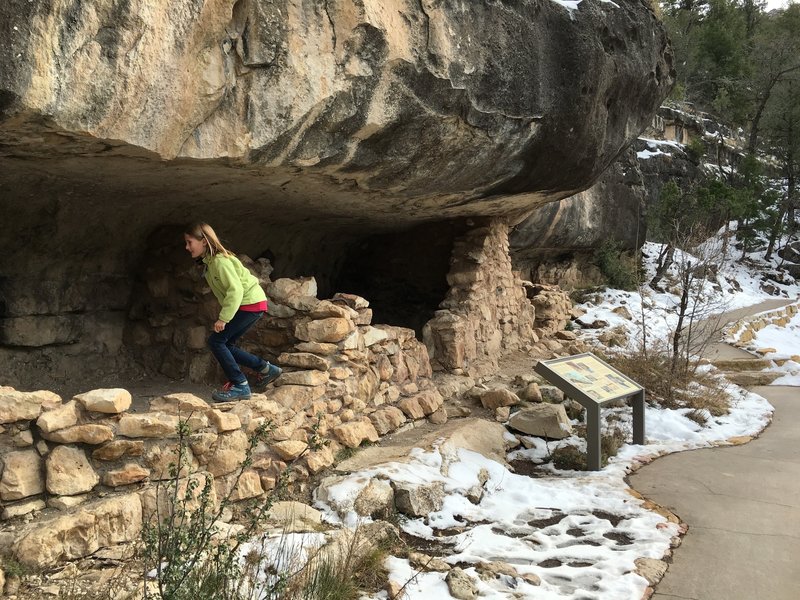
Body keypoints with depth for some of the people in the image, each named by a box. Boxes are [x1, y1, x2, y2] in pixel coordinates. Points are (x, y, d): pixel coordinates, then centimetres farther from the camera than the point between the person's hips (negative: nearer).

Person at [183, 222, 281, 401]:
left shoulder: (220, 261, -19)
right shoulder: (210, 261, 11)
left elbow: (235, 289, -25)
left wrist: (223, 318, -25)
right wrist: (224, 314, 8)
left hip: (251, 304, -10)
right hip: (246, 304, 10)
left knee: (216, 341, -12)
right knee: (226, 344, 9)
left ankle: (239, 386, -9)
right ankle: (266, 369, 18)